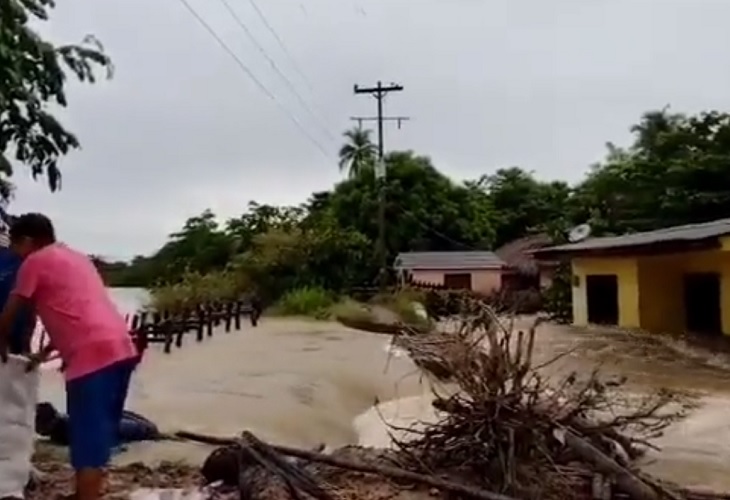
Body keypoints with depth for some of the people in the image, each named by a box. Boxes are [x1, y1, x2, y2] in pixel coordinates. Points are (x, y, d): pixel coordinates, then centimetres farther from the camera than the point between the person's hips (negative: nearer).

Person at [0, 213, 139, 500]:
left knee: (87, 438, -3)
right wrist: (45, 353, 37)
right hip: (120, 349, 8)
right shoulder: (76, 257, 28)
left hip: (93, 356, -8)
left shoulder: (35, 262, 5)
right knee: (97, 433, 20)